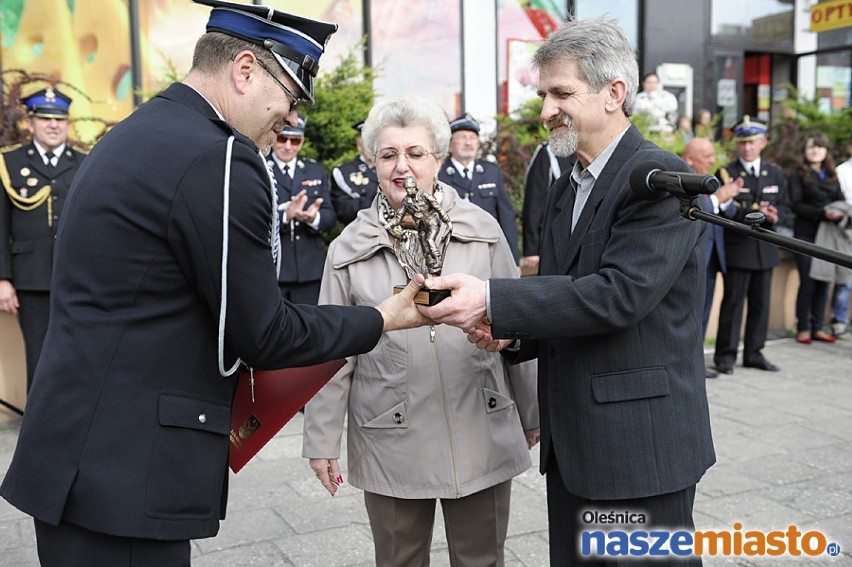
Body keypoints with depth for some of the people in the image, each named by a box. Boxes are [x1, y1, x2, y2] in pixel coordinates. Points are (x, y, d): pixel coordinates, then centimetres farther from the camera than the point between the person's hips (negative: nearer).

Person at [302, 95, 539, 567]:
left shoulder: (483, 231, -1)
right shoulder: (349, 248, -1)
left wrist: (530, 412, 10)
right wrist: (322, 439, 2)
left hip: (484, 436, 1)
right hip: (391, 445, 0)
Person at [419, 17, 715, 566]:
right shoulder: (564, 189, 14)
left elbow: (619, 294, -23)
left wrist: (493, 300, -26)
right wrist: (510, 330, -2)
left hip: (642, 442, -8)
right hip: (571, 444, 8)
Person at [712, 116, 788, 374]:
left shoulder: (775, 173, 12)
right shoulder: (725, 173, -2)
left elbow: (782, 205, 12)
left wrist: (774, 216, -11)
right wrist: (753, 213, -25)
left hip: (766, 247, 5)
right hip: (738, 247, -5)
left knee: (761, 303, 10)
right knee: (733, 301, -3)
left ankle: (754, 353, 20)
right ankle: (726, 355, 5)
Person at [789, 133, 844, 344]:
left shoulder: (832, 176, 16)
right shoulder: (798, 175, 0)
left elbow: (840, 201, 13)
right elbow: (796, 205, -8)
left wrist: (840, 213, -10)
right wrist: (822, 213, -19)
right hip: (806, 234, -5)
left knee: (823, 282, 5)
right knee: (807, 283, -4)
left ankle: (817, 328, 13)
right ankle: (803, 329, 5)